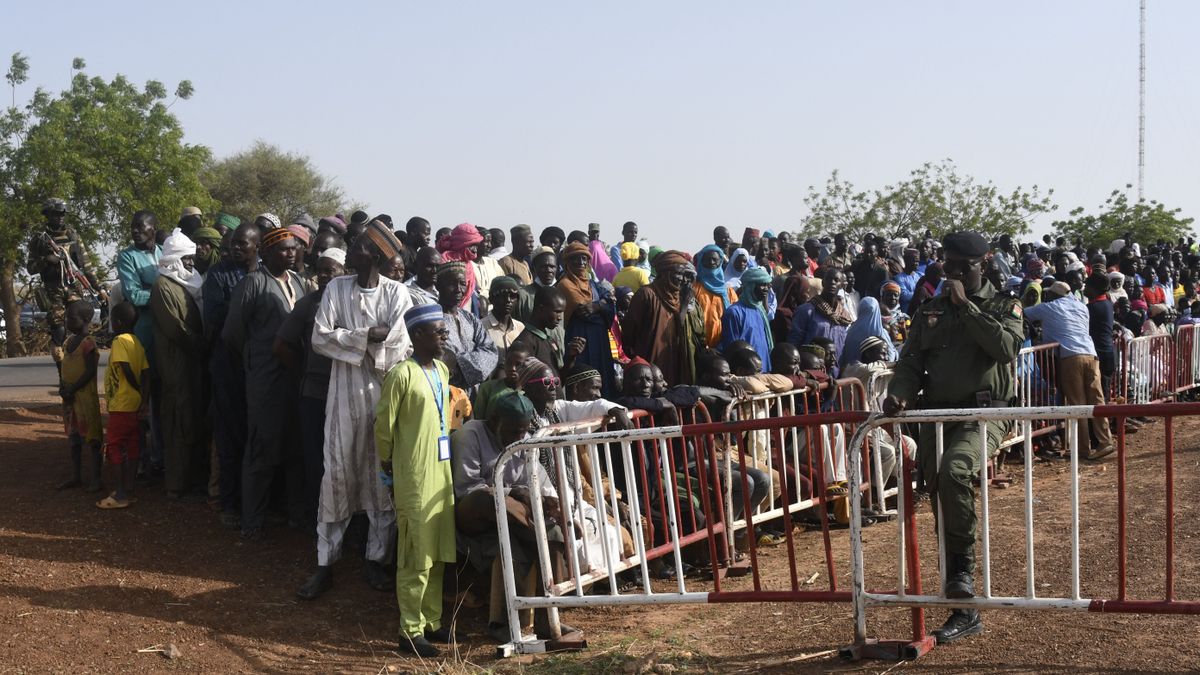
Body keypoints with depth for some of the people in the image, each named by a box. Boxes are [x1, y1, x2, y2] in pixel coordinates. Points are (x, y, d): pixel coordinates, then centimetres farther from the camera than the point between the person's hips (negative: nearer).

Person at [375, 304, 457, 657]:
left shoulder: (443, 371, 10)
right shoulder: (402, 374, -15)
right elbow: (383, 425, -11)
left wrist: (445, 466, 16)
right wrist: (390, 470, -2)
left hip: (442, 472, 8)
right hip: (414, 478, -8)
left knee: (438, 553, 14)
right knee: (416, 556, 0)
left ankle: (431, 621, 26)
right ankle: (411, 631, 10)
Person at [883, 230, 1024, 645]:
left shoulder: (1003, 306, 5)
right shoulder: (930, 312, 15)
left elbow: (1007, 347, -15)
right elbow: (912, 361, 9)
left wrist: (965, 305, -14)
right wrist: (900, 393, -11)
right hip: (937, 414, 5)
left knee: (955, 470, -34)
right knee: (942, 503, 5)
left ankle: (962, 568, -16)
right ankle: (964, 610, 15)